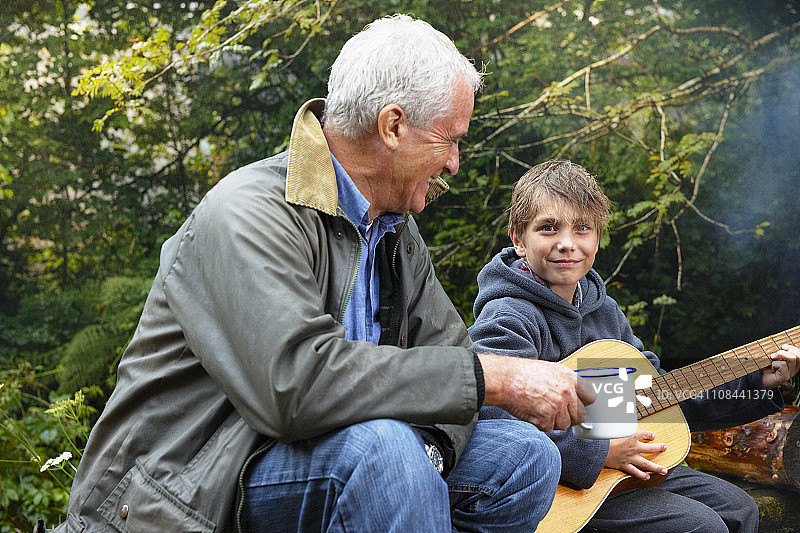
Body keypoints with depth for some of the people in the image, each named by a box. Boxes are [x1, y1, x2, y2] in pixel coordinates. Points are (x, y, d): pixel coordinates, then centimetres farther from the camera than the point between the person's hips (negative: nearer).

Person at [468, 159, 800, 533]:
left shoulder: (604, 310, 7)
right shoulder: (510, 319, -21)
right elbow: (489, 412, -37)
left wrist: (757, 385, 8)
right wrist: (597, 451, -29)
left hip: (619, 467, 9)